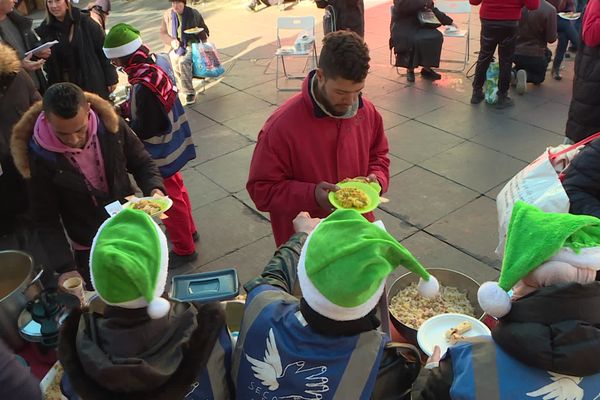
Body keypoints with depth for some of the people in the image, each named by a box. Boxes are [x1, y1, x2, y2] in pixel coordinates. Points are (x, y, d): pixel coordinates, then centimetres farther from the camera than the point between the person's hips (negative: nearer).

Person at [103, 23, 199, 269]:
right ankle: (188, 230, 48)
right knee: (176, 188, 26)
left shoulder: (143, 86, -32)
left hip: (160, 153, -9)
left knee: (169, 200, 8)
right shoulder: (156, 65, -4)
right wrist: (124, 109, -2)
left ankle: (184, 250, 26)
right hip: (171, 143, 9)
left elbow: (144, 131, -27)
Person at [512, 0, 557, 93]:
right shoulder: (550, 9, -21)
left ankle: (514, 72, 2)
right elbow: (551, 39, -14)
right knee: (539, 77, 24)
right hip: (535, 54, -3)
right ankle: (526, 75, -10)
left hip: (515, 52, 3)